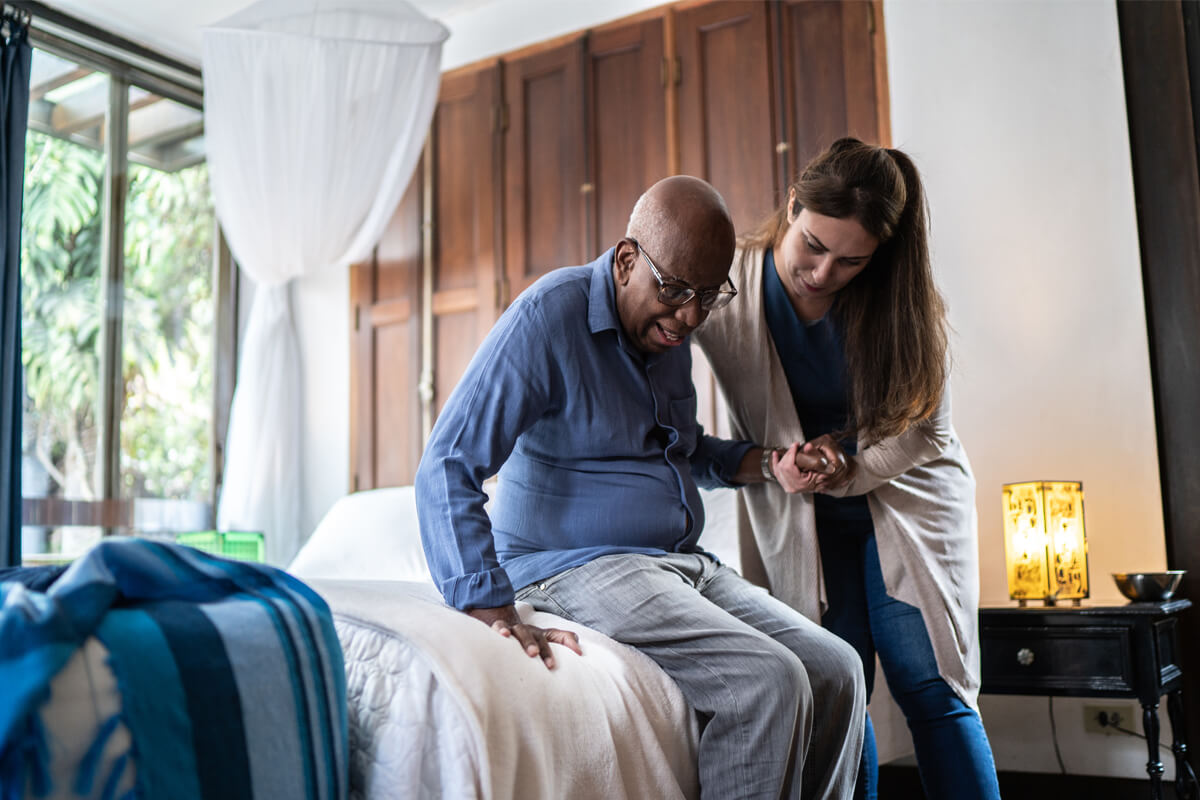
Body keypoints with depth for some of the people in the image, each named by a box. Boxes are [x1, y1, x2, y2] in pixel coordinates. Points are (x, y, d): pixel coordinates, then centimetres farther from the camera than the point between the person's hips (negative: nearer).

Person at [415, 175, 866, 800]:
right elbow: (447, 469, -19)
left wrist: (766, 465, 7)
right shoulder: (550, 315, -14)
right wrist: (492, 610, -29)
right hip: (579, 564, -8)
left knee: (836, 671, -5)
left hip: (683, 562, 8)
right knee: (768, 682, -24)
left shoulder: (669, 328, 11)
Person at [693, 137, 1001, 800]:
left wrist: (854, 468, -22)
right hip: (799, 520, 0)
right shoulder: (727, 283, -15)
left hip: (903, 496, 0)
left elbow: (924, 425, -3)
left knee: (930, 688, -3)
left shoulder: (900, 300, -11)